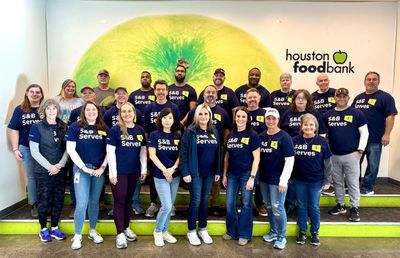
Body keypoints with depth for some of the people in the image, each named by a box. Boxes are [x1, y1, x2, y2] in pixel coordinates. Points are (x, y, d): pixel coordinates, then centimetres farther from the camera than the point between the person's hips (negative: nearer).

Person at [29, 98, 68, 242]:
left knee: (58, 199, 9)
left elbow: (67, 148, 5)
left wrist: (60, 164, -10)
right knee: (44, 200, 5)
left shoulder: (63, 127, 4)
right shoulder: (36, 127, -6)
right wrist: (50, 167, -14)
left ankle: (54, 227, 25)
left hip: (60, 170, 3)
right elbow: (34, 151, -9)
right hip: (43, 171, -3)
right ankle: (43, 229, 24)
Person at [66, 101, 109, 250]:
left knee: (94, 202, 13)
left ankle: (93, 231, 28)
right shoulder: (75, 127, -2)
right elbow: (70, 150, -6)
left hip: (99, 170, 3)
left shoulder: (104, 129, 4)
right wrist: (84, 167, -11)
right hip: (81, 169, -2)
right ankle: (77, 235, 12)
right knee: (82, 203, -5)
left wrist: (102, 167, -6)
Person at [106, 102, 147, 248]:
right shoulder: (115, 129, -7)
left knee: (128, 200, 15)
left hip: (134, 171, 4)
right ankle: (120, 233, 11)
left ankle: (126, 228, 30)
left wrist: (144, 169, 7)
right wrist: (112, 172, -13)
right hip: (119, 171, -4)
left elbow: (143, 151, 11)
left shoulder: (140, 130, 6)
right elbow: (110, 152, -9)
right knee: (119, 201, 2)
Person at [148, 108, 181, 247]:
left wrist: (173, 168, -12)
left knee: (170, 206, 11)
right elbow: (152, 155, -9)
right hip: (160, 175, -4)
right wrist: (164, 170, -14)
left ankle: (164, 231, 29)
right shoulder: (154, 135, -4)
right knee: (167, 206, -8)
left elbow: (180, 155, 5)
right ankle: (157, 231, 16)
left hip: (175, 175, 4)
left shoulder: (177, 136, 6)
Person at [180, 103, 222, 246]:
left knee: (205, 200, 13)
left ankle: (203, 229, 27)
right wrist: (185, 172, -15)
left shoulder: (214, 131, 8)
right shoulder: (190, 131, -7)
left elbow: (218, 152, 11)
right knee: (196, 201, 0)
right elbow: (183, 153, -10)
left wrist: (218, 171, 8)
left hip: (209, 173, 5)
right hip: (195, 172, -4)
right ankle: (191, 231, 17)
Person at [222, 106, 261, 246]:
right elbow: (227, 157, 12)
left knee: (246, 204, 6)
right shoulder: (230, 135, 7)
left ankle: (244, 234, 20)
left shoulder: (252, 135, -6)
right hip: (232, 174, 5)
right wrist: (224, 175, 10)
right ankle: (231, 231, 27)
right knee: (230, 203, 9)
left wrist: (252, 177, -14)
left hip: (246, 174, -4)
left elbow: (256, 158, -9)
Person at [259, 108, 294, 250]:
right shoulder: (261, 136, 5)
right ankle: (273, 232, 34)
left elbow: (290, 160, -13)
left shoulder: (284, 137, -11)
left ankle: (282, 237, 19)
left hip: (277, 179, -5)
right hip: (264, 178, 5)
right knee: (268, 206, 16)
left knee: (277, 208, 1)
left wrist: (283, 180, -16)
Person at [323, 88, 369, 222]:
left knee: (353, 183, 2)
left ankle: (354, 208, 13)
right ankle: (340, 205, 27)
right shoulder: (328, 115, 7)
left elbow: (364, 132, -2)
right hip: (333, 155, 4)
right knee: (337, 182, 13)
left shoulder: (357, 113, -2)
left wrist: (360, 149, -7)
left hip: (351, 155, -3)